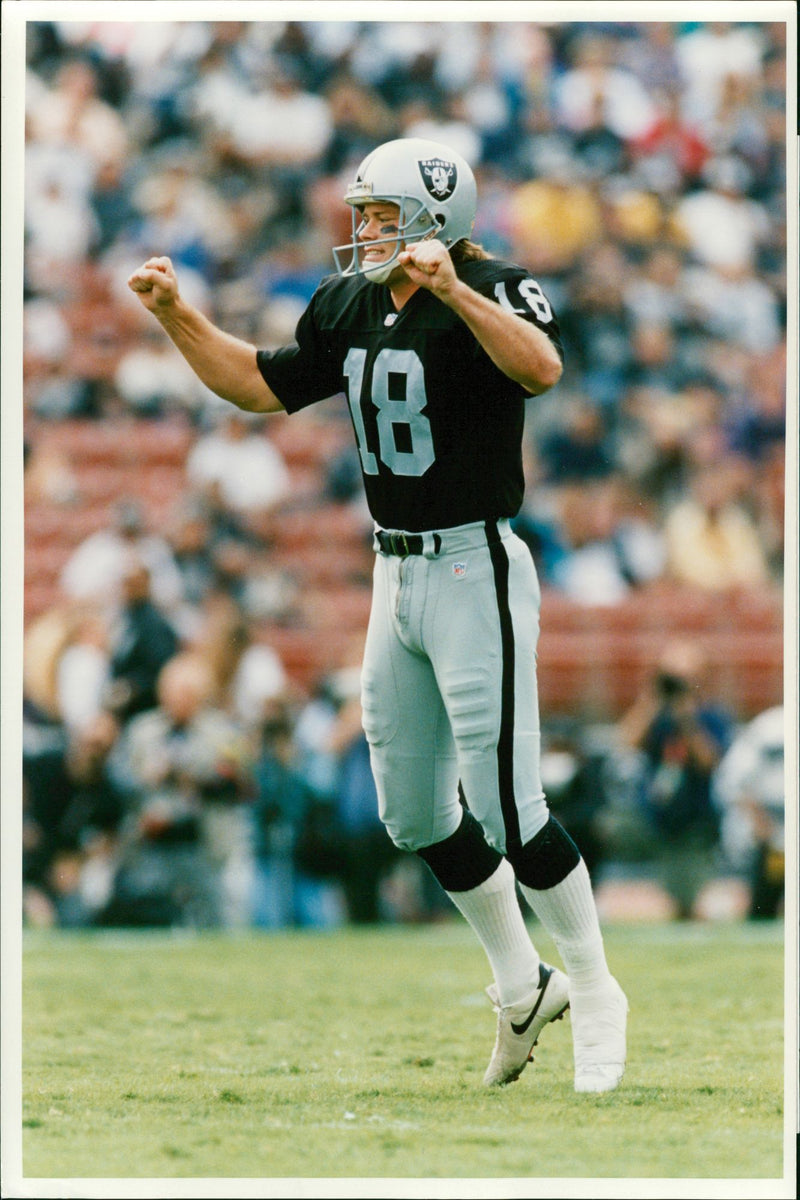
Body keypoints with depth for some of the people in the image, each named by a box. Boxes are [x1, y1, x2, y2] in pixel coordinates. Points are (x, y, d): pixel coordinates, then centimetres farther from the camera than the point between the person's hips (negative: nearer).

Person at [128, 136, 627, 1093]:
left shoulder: (488, 295, -15)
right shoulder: (349, 308, 8)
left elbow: (541, 369, -35)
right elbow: (258, 385, 17)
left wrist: (451, 290, -43)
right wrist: (175, 314, 7)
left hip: (475, 573, -8)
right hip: (396, 574, 8)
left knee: (504, 807, -8)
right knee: (413, 813, 13)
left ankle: (595, 994, 9)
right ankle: (522, 990, 28)